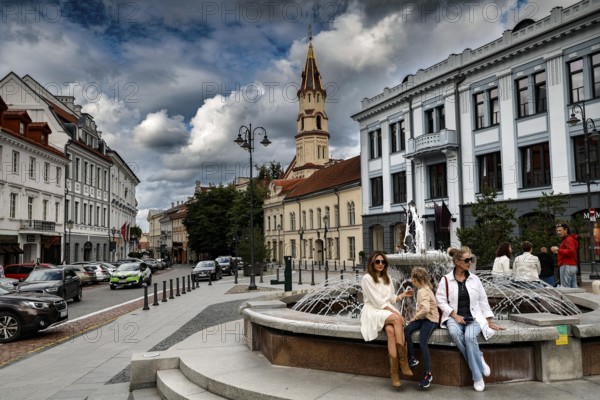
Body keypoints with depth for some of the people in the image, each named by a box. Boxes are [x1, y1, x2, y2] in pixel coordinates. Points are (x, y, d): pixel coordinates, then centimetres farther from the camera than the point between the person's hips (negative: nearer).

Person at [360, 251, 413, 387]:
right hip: (373, 312, -5)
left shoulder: (387, 278, 17)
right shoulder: (367, 278, -5)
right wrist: (396, 313, -16)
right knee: (397, 319, -34)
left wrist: (402, 295, 0)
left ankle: (394, 372, -33)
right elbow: (377, 301, -12)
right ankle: (403, 360, -34)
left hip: (388, 311, 5)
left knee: (390, 331, -31)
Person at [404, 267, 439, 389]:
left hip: (430, 318, -9)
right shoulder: (423, 288, 14)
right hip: (423, 317, 9)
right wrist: (416, 316, 4)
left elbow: (425, 309, -30)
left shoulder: (423, 291, -17)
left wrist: (415, 317, -15)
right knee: (406, 330, -15)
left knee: (422, 342, -22)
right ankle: (412, 359, -8)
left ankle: (427, 373, -14)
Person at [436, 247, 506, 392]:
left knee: (470, 336, -32)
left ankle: (477, 377, -16)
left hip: (474, 317, 1)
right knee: (454, 333, -36)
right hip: (455, 317, -1)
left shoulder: (474, 279, 8)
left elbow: (483, 301, 12)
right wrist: (455, 315, -13)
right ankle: (479, 360, -17)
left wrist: (489, 321, 7)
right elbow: (441, 300, -2)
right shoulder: (446, 280, 0)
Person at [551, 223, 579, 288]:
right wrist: (558, 252, 13)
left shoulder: (568, 240, -9)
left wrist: (558, 250, -19)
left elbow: (571, 252, -23)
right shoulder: (569, 239, 24)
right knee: (574, 287, 8)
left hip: (567, 266, -11)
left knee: (565, 289, -13)